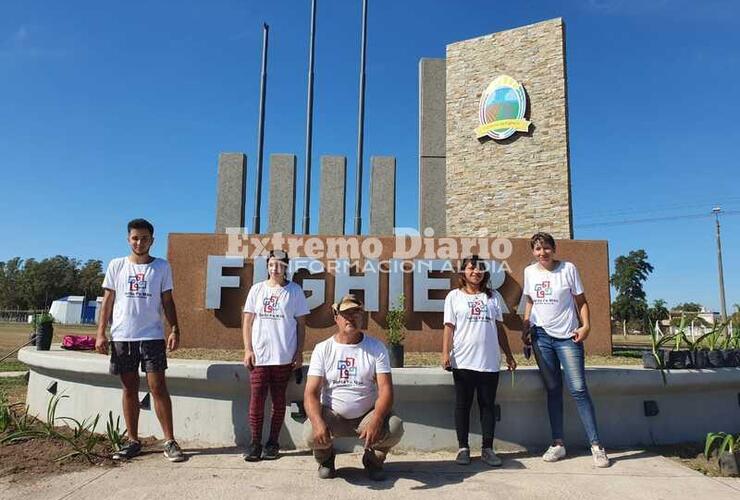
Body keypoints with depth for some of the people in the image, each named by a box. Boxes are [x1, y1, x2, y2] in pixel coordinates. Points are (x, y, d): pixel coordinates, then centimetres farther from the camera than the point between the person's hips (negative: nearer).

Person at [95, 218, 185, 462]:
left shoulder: (162, 266, 3)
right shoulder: (116, 265, 6)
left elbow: (167, 301, 4)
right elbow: (108, 300, 8)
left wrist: (174, 329, -7)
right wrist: (101, 332, 1)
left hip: (152, 336, -2)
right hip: (122, 337, 2)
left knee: (158, 387, -4)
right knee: (129, 389, 10)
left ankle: (169, 441, 1)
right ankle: (133, 441, 20)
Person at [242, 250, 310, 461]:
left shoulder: (295, 291, 2)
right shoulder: (257, 289, 6)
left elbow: (301, 324, 4)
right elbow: (248, 321, 8)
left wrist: (299, 352, -1)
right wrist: (248, 349, 0)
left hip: (284, 356, -1)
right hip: (259, 355, 1)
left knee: (278, 400, 7)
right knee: (256, 399, 1)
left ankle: (272, 443, 19)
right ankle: (255, 442, 13)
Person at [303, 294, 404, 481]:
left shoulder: (376, 348, -3)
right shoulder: (323, 349, -3)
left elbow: (385, 389, -12)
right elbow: (311, 393, -10)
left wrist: (376, 420, -31)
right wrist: (318, 422, -31)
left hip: (368, 415, 0)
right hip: (332, 415, 0)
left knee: (395, 427, -28)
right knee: (311, 433, -30)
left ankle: (373, 459, 9)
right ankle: (326, 458, 11)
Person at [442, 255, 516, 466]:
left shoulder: (491, 297, 13)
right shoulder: (454, 296, 5)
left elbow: (499, 328, 15)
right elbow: (449, 327, 1)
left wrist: (509, 355, 13)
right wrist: (445, 354, -9)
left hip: (490, 362, 2)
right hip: (463, 361, -2)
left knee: (488, 405, 6)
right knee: (463, 405, 5)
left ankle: (488, 449, 15)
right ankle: (463, 448, 14)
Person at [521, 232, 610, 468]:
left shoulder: (568, 269, -3)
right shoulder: (529, 272, 7)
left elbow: (581, 301, 0)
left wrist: (586, 326, -13)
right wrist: (525, 328, 7)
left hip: (567, 336, -3)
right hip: (541, 336, 3)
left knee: (578, 390, -7)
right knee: (553, 390, 9)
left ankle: (596, 446, 2)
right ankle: (558, 443, 16)